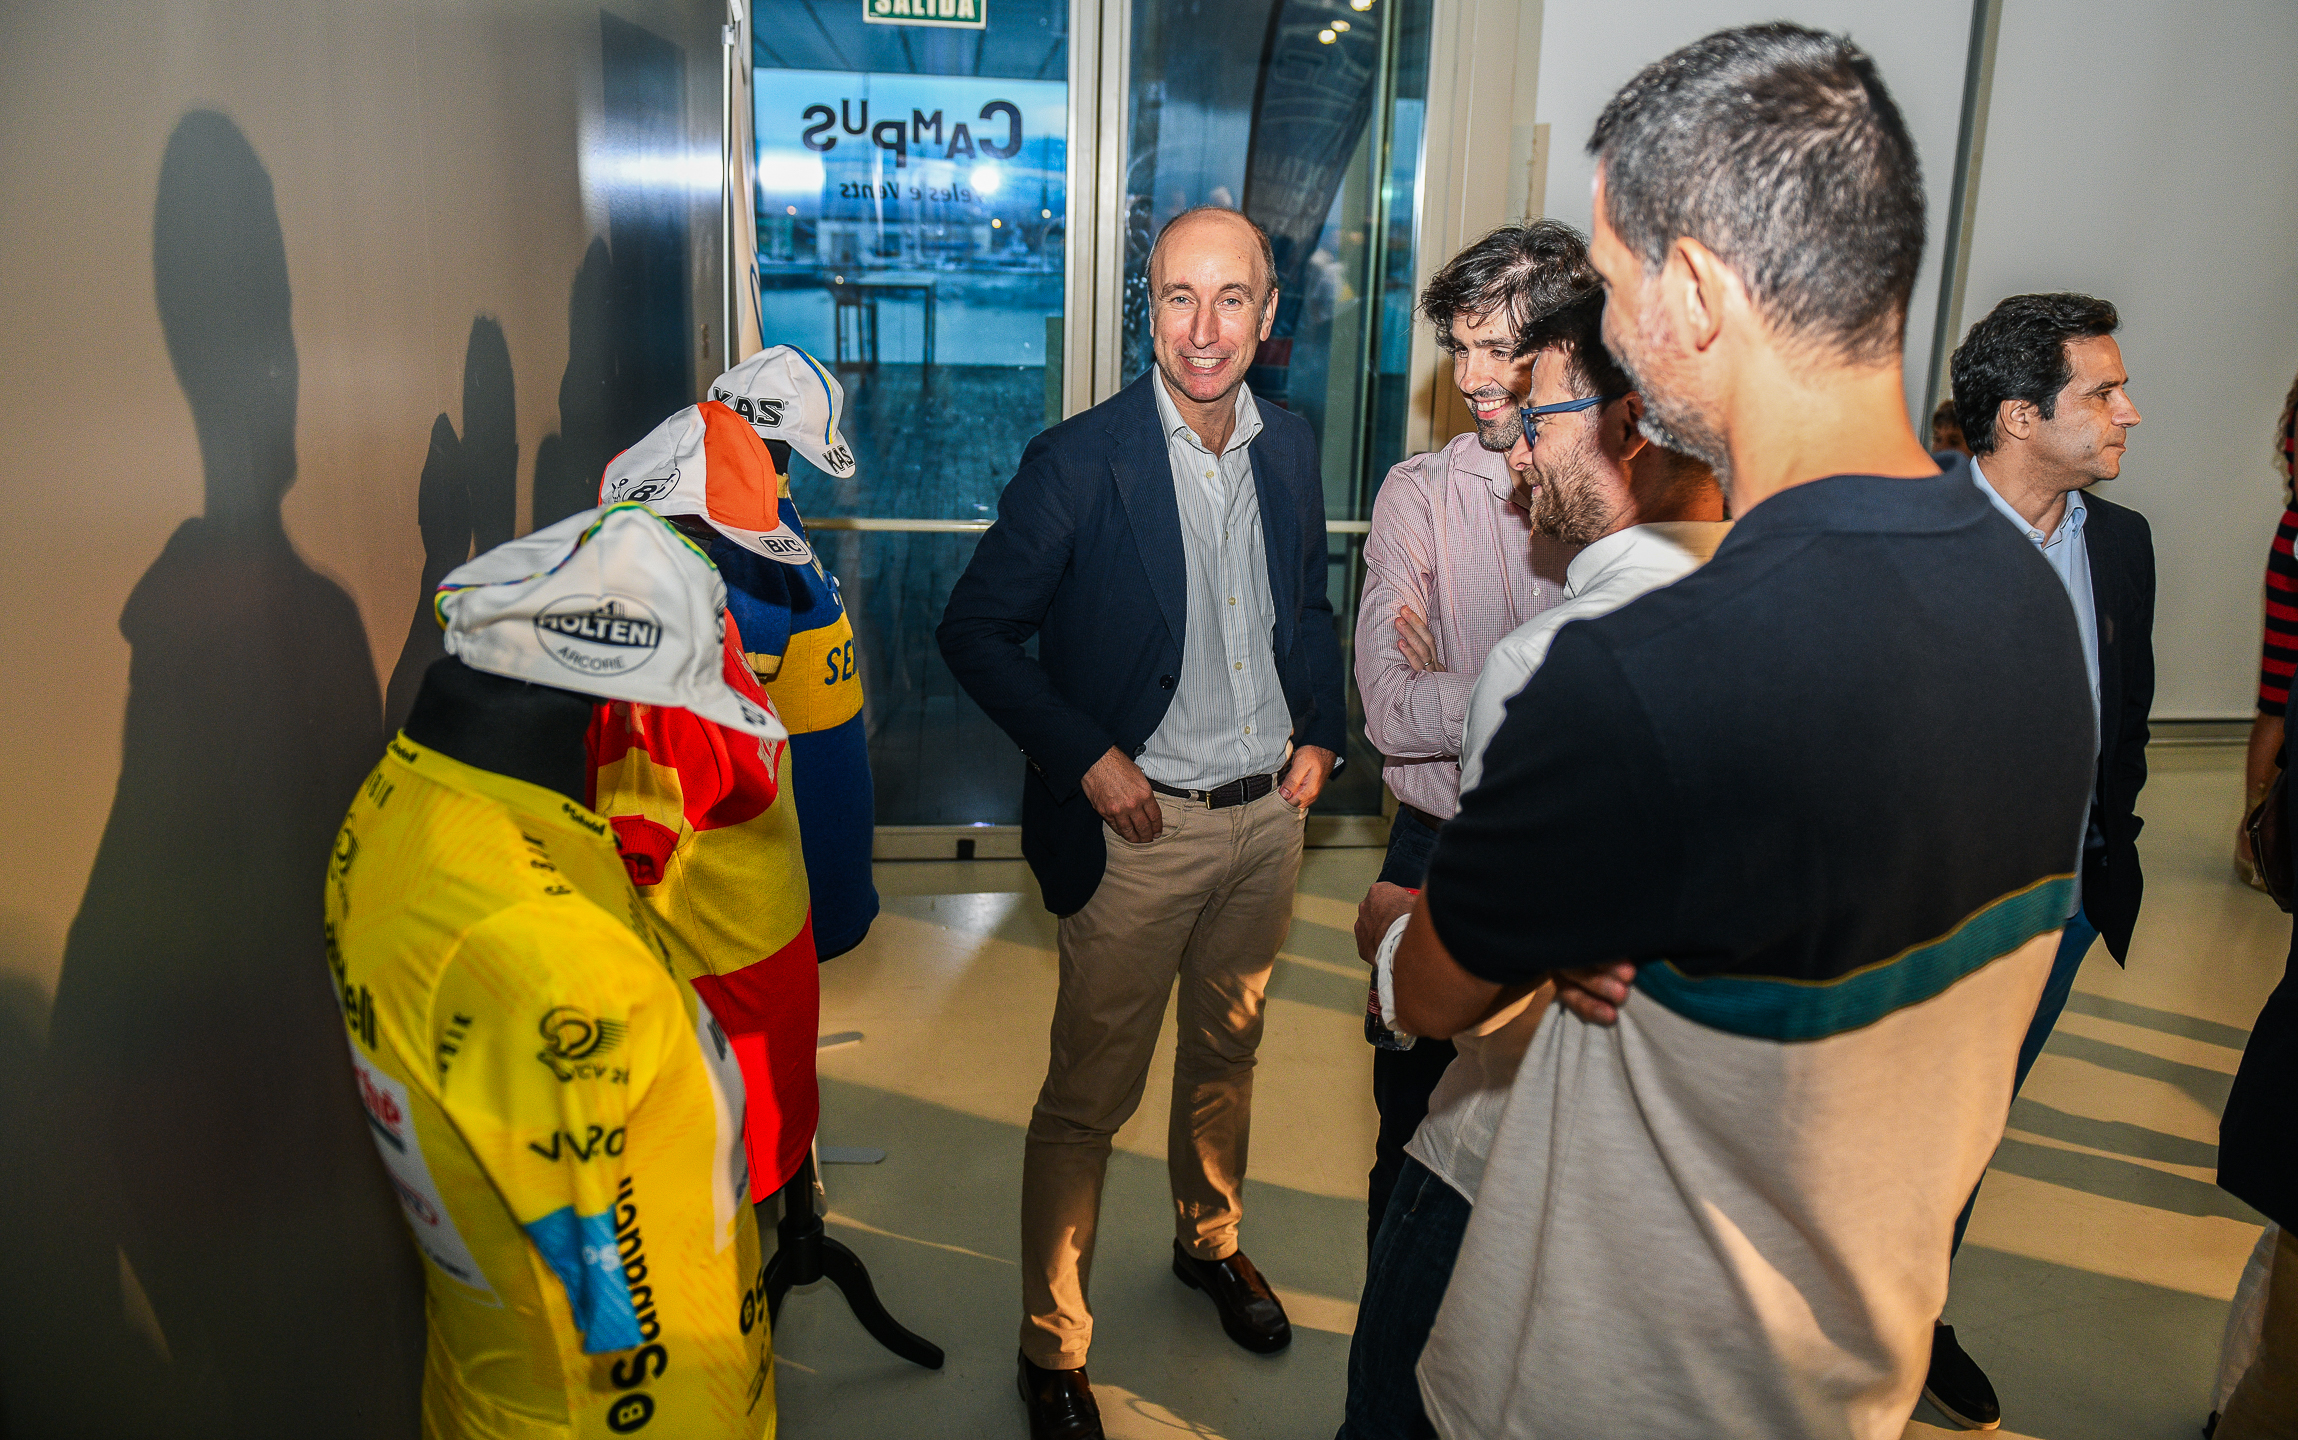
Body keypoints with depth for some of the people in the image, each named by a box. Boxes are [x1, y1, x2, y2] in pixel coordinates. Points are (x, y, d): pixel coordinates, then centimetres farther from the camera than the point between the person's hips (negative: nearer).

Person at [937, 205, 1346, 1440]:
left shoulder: (1290, 451, 2)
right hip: (1139, 826, -5)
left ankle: (1210, 1241, 48)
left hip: (1267, 816, 5)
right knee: (1089, 1095, 5)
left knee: (1227, 1053, 23)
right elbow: (974, 630, -10)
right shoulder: (1077, 461, -15)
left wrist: (1318, 733, 4)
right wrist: (1086, 755, -16)